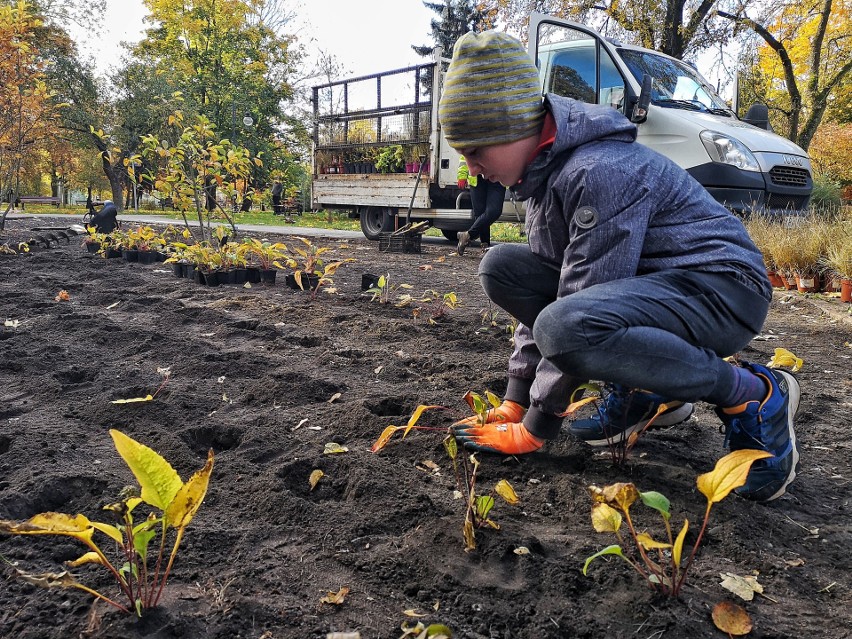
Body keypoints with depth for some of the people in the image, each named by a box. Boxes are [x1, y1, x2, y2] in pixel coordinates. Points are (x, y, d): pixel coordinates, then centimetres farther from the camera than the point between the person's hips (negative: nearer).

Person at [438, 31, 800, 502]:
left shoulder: (600, 173, -26)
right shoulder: (542, 172, 4)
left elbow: (571, 325, -26)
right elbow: (541, 288, 7)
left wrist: (534, 429, -16)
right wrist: (514, 401, 5)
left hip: (720, 288, -9)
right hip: (646, 282, 9)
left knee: (566, 328, -38)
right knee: (501, 268, -2)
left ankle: (752, 395, -13)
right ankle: (641, 391, 4)